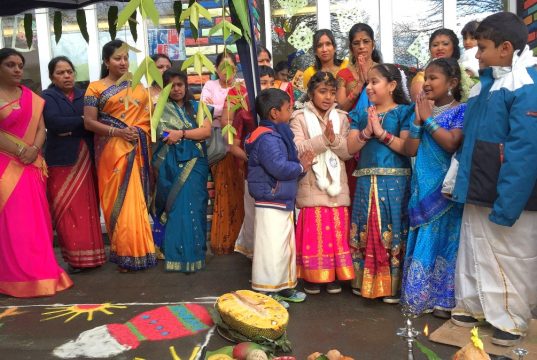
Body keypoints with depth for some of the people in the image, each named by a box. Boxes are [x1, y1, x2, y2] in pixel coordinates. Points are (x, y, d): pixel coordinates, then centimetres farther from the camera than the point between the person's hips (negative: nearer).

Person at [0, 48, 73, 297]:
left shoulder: (31, 97, 13)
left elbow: (40, 128, 7)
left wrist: (34, 149, -10)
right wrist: (20, 151, -16)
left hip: (30, 166, 4)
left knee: (34, 219, 5)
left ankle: (36, 271, 13)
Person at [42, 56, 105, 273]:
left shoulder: (83, 95, 15)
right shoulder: (47, 97, 4)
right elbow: (54, 122, -14)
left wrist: (72, 130, -11)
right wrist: (82, 121, -9)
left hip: (86, 160, 3)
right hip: (62, 161, -3)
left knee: (88, 208, 3)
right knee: (67, 211, -5)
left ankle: (90, 254, 11)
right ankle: (75, 257, 1)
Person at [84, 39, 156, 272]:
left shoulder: (137, 86, 15)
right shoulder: (96, 88, 3)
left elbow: (148, 114, 18)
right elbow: (89, 122, -4)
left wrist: (142, 134, 0)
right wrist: (117, 132, -15)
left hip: (137, 150, 4)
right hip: (113, 150, -3)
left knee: (137, 198, 6)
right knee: (119, 200, -3)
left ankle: (139, 250, 16)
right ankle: (125, 254, 5)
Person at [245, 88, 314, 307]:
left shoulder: (276, 134, 15)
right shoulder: (267, 138, -19)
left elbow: (286, 163, 15)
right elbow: (280, 168, -28)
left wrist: (300, 163, -5)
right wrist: (301, 166, -10)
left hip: (282, 202, 11)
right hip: (271, 203, -11)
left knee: (285, 246, 18)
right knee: (271, 248, -3)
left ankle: (282, 287, 30)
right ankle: (266, 292, 8)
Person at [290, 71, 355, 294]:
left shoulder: (341, 118, 9)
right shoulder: (300, 118, -1)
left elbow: (348, 152, 2)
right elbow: (298, 149, -13)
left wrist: (334, 139, -16)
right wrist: (323, 138, -19)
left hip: (337, 185, 3)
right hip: (312, 186, -3)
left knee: (337, 232, 7)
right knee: (314, 233, 0)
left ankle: (335, 276, 20)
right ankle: (312, 276, 15)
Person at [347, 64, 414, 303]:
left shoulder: (404, 111, 1)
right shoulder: (362, 114, 15)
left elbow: (409, 148, -10)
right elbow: (351, 147, 7)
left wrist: (381, 132, -12)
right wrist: (367, 132, -8)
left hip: (394, 182, -4)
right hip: (366, 181, 5)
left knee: (392, 232, -1)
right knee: (364, 232, 8)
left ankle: (392, 286, 11)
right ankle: (364, 282, 21)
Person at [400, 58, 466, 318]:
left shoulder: (461, 110, -2)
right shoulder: (423, 110, 11)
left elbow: (452, 144, -19)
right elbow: (410, 150, 3)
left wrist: (428, 118, -11)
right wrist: (418, 119, -7)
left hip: (446, 187, -5)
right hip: (422, 186, 5)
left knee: (444, 239, 0)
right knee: (422, 240, 8)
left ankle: (444, 299, 12)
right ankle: (420, 296, 19)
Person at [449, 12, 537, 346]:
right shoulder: (488, 80, 10)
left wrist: (506, 205, -23)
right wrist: (458, 176, 15)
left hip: (508, 194, -8)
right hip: (479, 189, 8)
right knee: (475, 252, 19)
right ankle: (473, 305, 36)